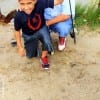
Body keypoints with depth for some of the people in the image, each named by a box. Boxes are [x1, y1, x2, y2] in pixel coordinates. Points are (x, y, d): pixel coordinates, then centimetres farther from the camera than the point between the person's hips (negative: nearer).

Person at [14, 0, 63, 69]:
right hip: (29, 35, 1)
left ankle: (44, 57, 4)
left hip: (41, 28, 0)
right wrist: (20, 47, -8)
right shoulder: (19, 16, -31)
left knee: (47, 43, -31)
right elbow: (17, 31, -13)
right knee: (30, 55, 14)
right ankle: (35, 42, 46)